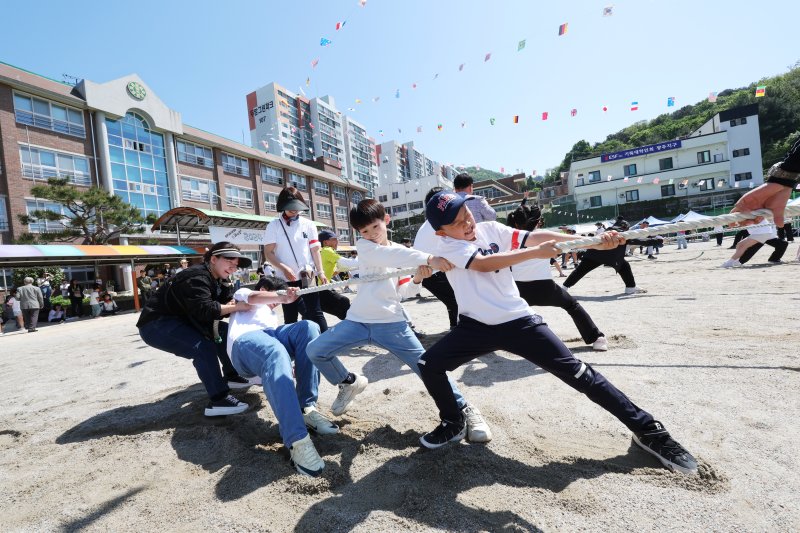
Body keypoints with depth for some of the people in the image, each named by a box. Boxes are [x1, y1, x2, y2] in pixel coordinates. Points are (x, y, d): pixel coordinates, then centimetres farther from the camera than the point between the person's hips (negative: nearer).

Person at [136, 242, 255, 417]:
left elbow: (229, 301, -3)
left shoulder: (219, 280, 4)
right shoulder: (197, 277, -25)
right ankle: (218, 400, -27)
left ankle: (231, 376, 18)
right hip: (156, 324, -10)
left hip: (181, 321, 10)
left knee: (224, 331, 8)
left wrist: (232, 304, -24)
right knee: (204, 348, -27)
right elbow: (204, 310, -37)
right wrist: (236, 307, -34)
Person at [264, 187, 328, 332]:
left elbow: (315, 250, 6)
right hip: (286, 279, 0)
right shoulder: (274, 226, 2)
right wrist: (284, 268, -17)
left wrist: (320, 272, -4)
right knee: (290, 317, 10)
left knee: (315, 313, -2)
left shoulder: (308, 225, 5)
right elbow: (269, 253, -1)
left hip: (307, 277, 0)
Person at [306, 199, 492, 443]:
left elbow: (403, 292, 6)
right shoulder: (363, 246, 0)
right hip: (357, 321, 1)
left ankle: (465, 410, 12)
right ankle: (350, 383, 20)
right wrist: (429, 258, -36)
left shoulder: (402, 250, 8)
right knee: (315, 351, -6)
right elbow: (390, 256, -23)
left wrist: (417, 279, -16)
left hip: (391, 323, 0)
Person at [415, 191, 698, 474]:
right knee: (429, 365, -10)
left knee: (577, 373, -4)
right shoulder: (447, 245, -10)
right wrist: (535, 253, -31)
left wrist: (594, 242, -22)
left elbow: (535, 237, -13)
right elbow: (483, 264, -27)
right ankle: (453, 424, 15)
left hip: (519, 321, 1)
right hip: (475, 326, 0)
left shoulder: (491, 229, -2)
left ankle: (647, 429, 15)